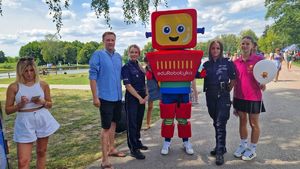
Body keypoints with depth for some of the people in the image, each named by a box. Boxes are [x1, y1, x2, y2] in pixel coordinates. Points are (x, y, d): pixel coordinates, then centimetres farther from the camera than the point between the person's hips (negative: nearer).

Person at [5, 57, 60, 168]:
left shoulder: (43, 85, -1)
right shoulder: (14, 87, -6)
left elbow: (49, 104, 8)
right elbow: (8, 110, -1)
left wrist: (42, 102, -13)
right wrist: (20, 105, -18)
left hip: (43, 120, 2)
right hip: (25, 122, -2)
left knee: (41, 151, 17)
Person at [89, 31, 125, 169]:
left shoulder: (118, 56, 9)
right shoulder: (98, 55, -10)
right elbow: (92, 76, -13)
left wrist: (120, 92, 13)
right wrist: (95, 97, -17)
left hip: (118, 97, 7)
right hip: (105, 97, -7)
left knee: (113, 123, 18)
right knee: (106, 127, -2)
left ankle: (111, 149, 36)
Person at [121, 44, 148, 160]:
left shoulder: (140, 66, 11)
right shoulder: (126, 67, -8)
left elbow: (144, 83, 13)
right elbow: (128, 85, -14)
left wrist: (146, 95, -1)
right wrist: (139, 97, -14)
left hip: (142, 98, 6)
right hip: (132, 98, -6)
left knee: (139, 122, 15)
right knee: (132, 123, 1)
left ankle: (137, 142, 31)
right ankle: (133, 149, 9)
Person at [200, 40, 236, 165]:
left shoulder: (227, 63, -3)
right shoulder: (206, 64, 7)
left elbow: (233, 80, 1)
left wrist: (227, 91, 1)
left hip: (223, 96, -4)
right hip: (210, 96, 4)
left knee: (220, 124, -7)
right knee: (216, 123, 14)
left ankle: (220, 152, 0)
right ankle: (220, 146, 29)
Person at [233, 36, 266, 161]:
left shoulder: (259, 60, -9)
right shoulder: (236, 62, 2)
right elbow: (235, 81, 7)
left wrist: (262, 85, -25)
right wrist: (234, 99, 9)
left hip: (254, 97, -3)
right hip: (239, 97, 4)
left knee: (254, 123, 10)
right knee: (242, 121, 16)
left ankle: (252, 149, 27)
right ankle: (243, 145, 35)